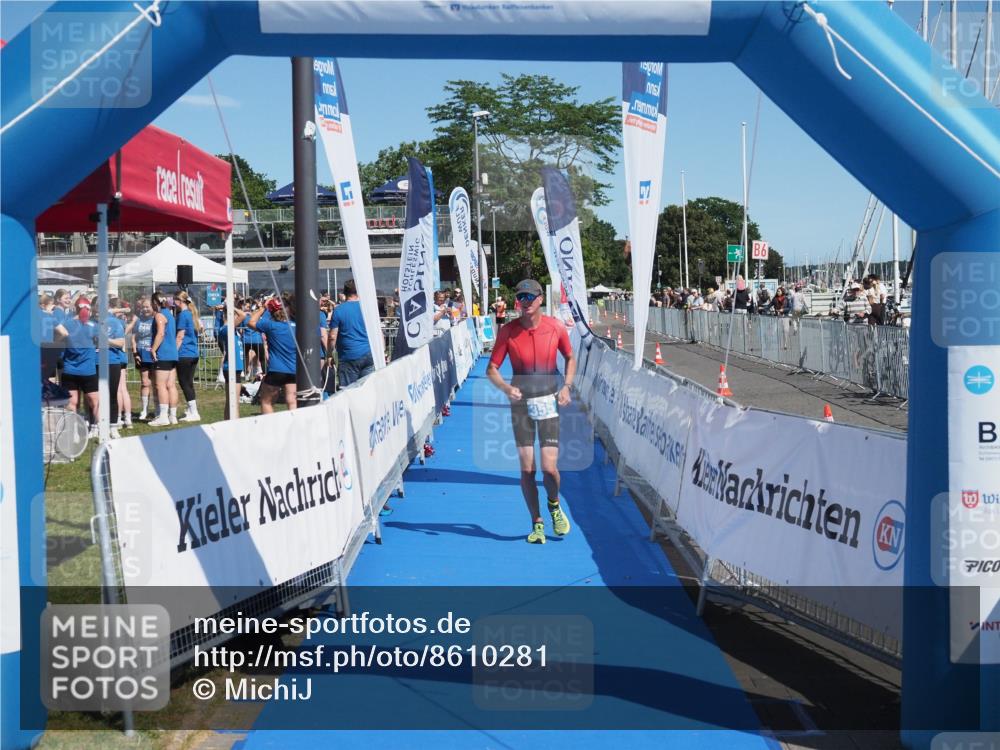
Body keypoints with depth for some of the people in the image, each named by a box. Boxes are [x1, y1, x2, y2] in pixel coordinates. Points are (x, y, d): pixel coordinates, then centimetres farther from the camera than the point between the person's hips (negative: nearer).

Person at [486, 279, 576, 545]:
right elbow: (491, 369, -2)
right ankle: (537, 523, 18)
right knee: (527, 468, 1)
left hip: (549, 401, 0)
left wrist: (566, 386, -2)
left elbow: (570, 358, 13)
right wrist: (507, 388, -21)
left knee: (549, 467, -8)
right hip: (521, 403, 1)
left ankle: (554, 505, 25)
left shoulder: (556, 328, -5)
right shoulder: (508, 331, -6)